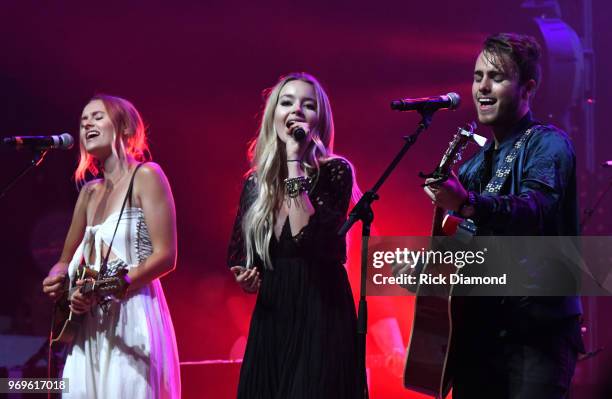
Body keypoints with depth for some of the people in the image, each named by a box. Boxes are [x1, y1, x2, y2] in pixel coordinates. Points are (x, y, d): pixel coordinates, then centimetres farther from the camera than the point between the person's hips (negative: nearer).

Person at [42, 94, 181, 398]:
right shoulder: (90, 192, 17)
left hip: (132, 319, -7)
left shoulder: (145, 176, -3)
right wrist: (56, 279, 1)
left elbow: (166, 256, -11)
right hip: (90, 324, 7)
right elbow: (67, 260, 24)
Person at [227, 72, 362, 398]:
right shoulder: (255, 183, 8)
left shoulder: (334, 172, -6)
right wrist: (244, 277, -2)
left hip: (321, 314, -5)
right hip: (269, 319, 5)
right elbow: (238, 253, 20)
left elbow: (308, 239, -23)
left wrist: (295, 161, -20)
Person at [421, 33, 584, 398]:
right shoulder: (475, 162, 17)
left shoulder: (547, 144, -5)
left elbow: (538, 209, -26)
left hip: (537, 329, -7)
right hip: (478, 328, 7)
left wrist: (467, 203, -42)